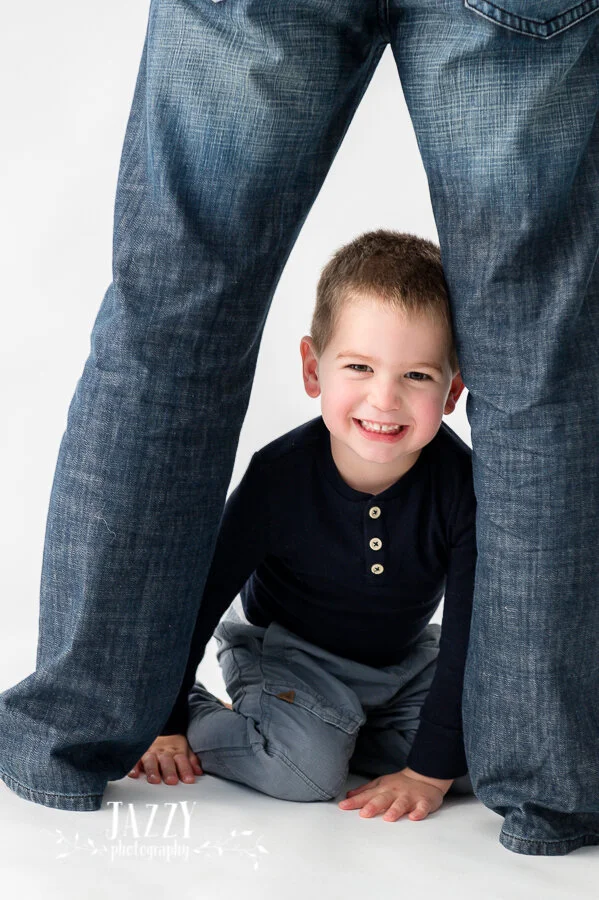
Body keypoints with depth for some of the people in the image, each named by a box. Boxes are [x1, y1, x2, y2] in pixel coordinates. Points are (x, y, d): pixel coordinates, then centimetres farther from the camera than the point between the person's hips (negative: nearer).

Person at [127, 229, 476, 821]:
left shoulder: (462, 484, -24)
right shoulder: (280, 476, -27)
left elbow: (470, 631, -19)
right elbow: (200, 593, -15)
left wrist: (430, 770, -22)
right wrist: (165, 724, -10)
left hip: (404, 660, 4)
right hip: (285, 652, -4)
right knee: (303, 769, -28)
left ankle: (342, 732, 5)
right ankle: (202, 716, 1)